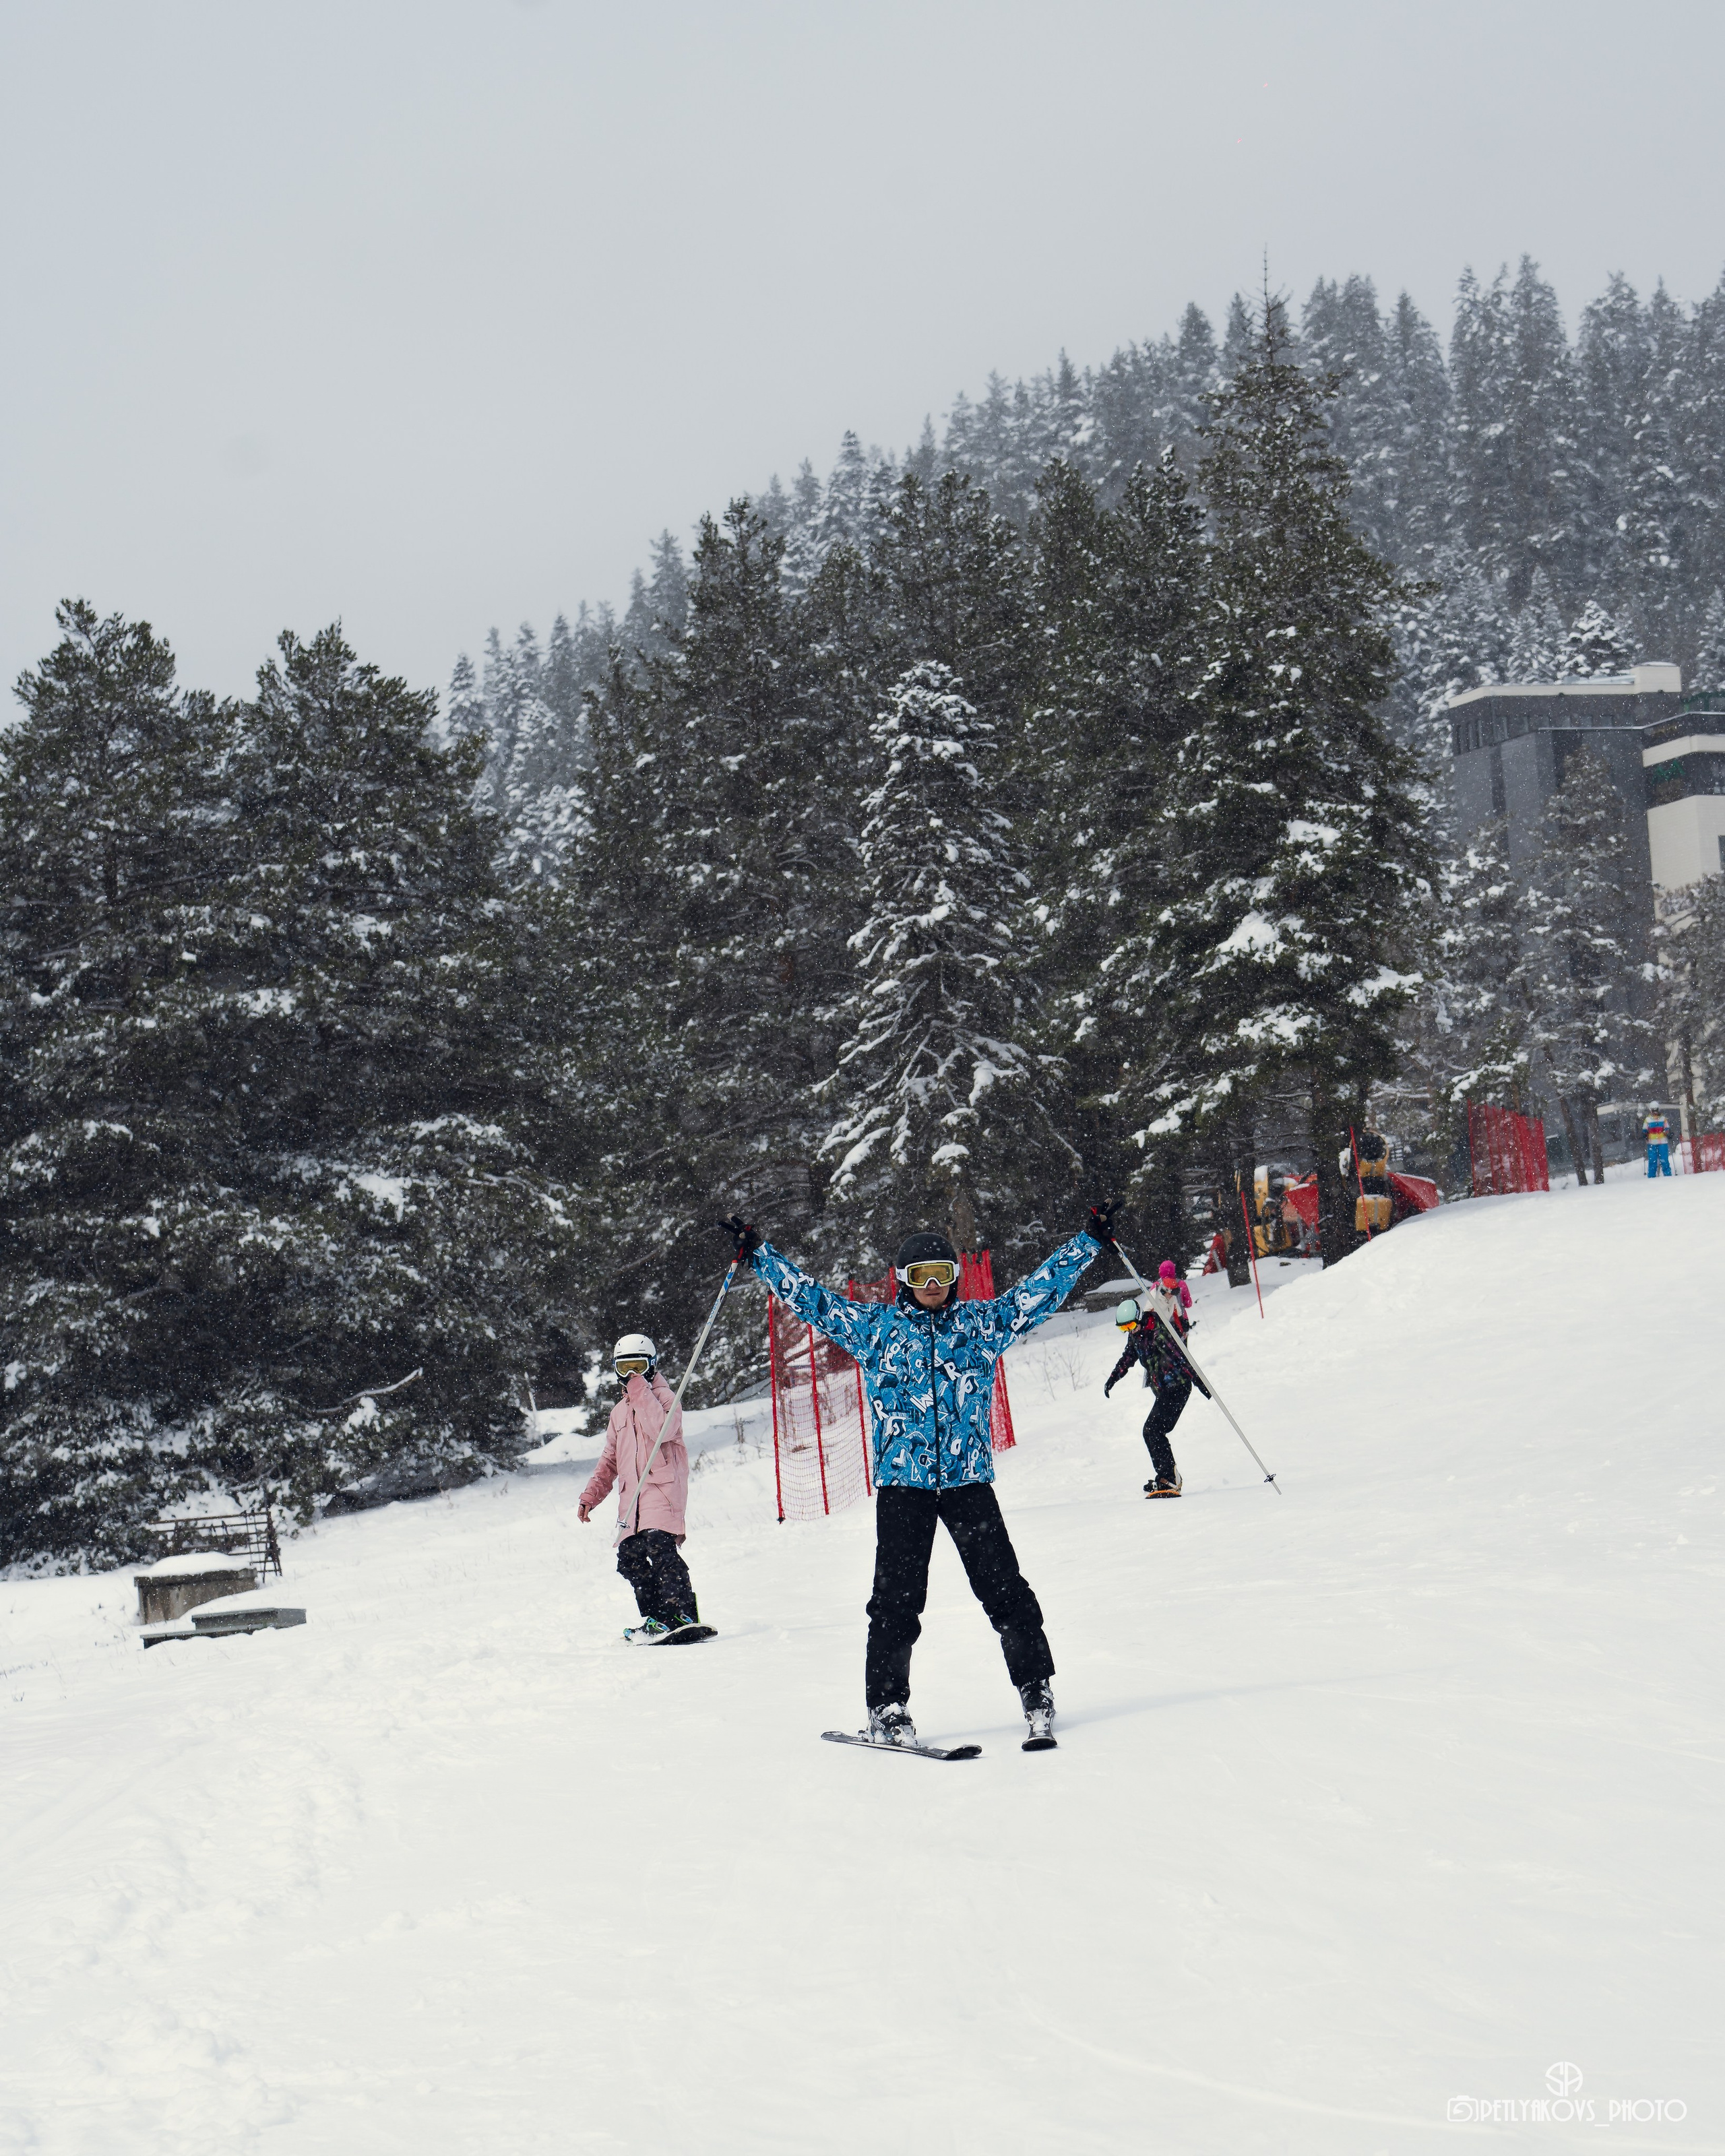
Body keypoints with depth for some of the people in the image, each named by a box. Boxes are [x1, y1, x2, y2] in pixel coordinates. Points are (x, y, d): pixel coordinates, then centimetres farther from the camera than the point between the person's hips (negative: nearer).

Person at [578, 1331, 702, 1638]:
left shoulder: (664, 1398, 2)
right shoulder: (620, 1412, 23)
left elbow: (661, 1430, -21)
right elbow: (610, 1460, 28)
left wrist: (640, 1391, -16)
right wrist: (591, 1495, 17)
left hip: (662, 1489, -8)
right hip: (631, 1497, 8)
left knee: (660, 1548, -22)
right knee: (630, 1558, 0)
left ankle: (684, 1616, -25)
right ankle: (657, 1618, 6)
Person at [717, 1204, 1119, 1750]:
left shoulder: (983, 1322, 11)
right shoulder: (873, 1325, 10)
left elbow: (1041, 1290, 14)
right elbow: (811, 1299, 12)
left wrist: (1089, 1241, 11)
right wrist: (759, 1253, 9)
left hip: (968, 1478, 1)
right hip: (901, 1481, -1)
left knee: (1003, 1587, -3)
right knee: (896, 1598, -3)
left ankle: (1036, 1692, 8)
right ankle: (886, 1707, 6)